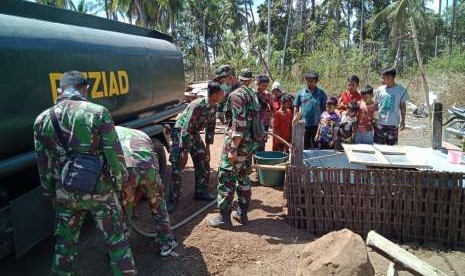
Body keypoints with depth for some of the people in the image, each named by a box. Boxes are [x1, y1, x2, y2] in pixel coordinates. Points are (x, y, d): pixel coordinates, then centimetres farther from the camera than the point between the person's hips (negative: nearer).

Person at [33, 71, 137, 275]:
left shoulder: (42, 120, -1)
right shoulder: (98, 112, -13)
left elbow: (44, 165, 6)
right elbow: (114, 155, -12)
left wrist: (51, 193, 19)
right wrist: (120, 183, 3)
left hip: (65, 192, 3)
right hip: (99, 189, -3)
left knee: (64, 244, 21)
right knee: (117, 241, 12)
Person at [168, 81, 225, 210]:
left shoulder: (214, 107, -6)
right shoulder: (197, 106, -31)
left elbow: (211, 126, 7)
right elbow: (186, 129, -31)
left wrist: (207, 145, 7)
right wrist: (185, 151, -29)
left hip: (194, 134, 8)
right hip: (180, 132, -8)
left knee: (203, 162, 8)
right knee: (178, 167, -10)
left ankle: (201, 192, 22)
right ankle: (173, 199, 0)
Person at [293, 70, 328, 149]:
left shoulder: (321, 94, 2)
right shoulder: (301, 93, 4)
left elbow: (324, 108, 5)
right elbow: (296, 107, 9)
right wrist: (295, 118, 0)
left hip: (316, 125, 0)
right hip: (303, 125, 0)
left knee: (316, 146, 8)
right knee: (304, 146, 8)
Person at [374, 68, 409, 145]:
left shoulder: (401, 90, -3)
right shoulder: (380, 89, 1)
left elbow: (402, 107, 6)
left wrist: (403, 121, 5)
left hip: (393, 124, -1)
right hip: (379, 123, 1)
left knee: (391, 146, 5)